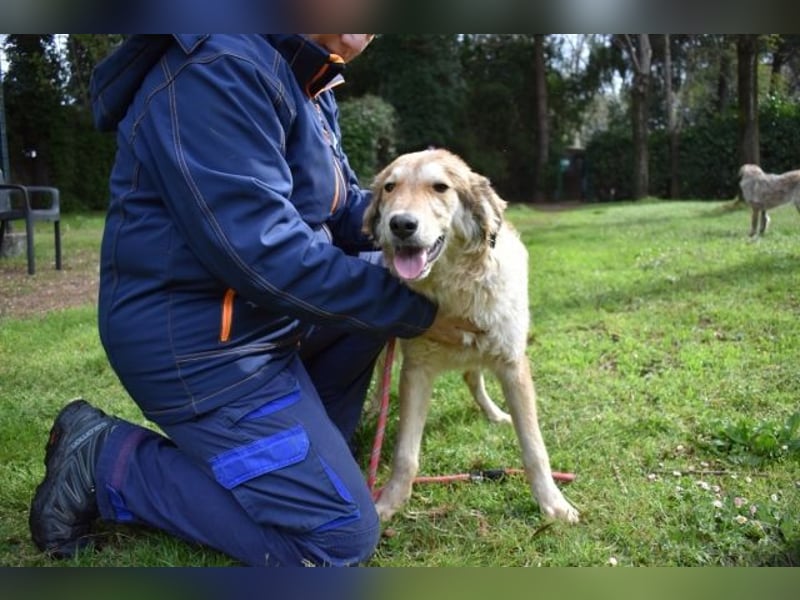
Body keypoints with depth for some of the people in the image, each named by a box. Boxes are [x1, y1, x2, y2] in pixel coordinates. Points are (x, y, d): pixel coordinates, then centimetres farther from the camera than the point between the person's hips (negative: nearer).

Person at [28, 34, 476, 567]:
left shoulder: (306, 83, 9)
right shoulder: (218, 69, -23)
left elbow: (342, 208, 14)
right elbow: (263, 253, -29)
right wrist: (413, 310, -20)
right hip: (197, 339, -10)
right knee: (340, 536, -8)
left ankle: (308, 434, 16)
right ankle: (106, 462, 0)